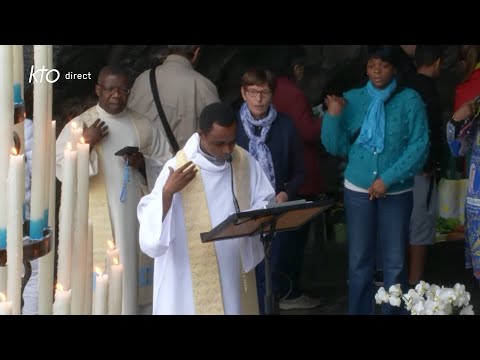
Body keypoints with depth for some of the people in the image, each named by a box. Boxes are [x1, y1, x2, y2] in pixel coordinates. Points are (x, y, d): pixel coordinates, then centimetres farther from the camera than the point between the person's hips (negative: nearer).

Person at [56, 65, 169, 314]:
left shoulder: (142, 126, 7)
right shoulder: (79, 125, -2)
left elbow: (165, 166, 8)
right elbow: (62, 171, -9)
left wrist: (143, 163, -10)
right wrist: (86, 144, -19)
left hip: (135, 217, 3)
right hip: (97, 220, -3)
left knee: (133, 272, 7)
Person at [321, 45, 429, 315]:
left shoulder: (409, 100, -4)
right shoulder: (351, 99, 4)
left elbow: (420, 146, -9)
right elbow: (337, 147, 4)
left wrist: (388, 179, -15)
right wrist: (333, 116, -12)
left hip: (397, 191, -2)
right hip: (358, 189, 2)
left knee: (395, 260, 6)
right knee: (359, 260, 7)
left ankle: (394, 311, 17)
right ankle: (360, 311, 18)